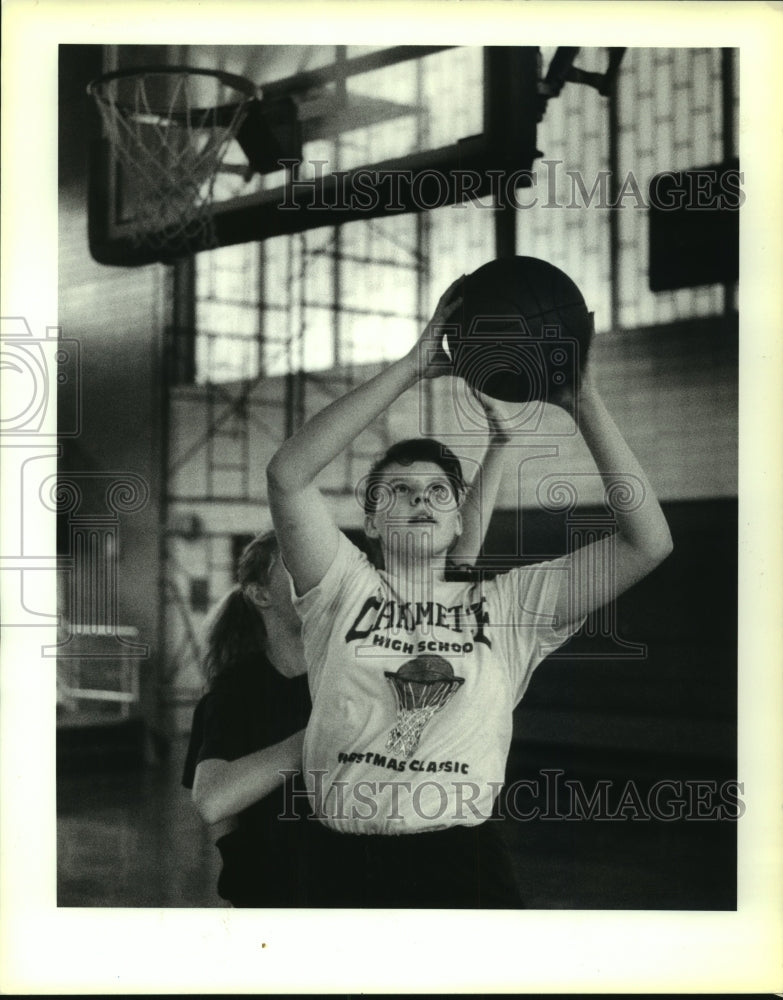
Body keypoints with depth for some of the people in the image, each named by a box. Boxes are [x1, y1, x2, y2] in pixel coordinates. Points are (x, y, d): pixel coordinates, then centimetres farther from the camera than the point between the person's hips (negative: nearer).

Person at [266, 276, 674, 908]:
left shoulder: (508, 604, 9)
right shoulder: (346, 589, 6)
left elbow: (649, 542, 0)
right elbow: (288, 475, -10)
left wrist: (583, 401, -5)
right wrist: (411, 369, -10)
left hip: (466, 862, 1)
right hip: (347, 862, -1)